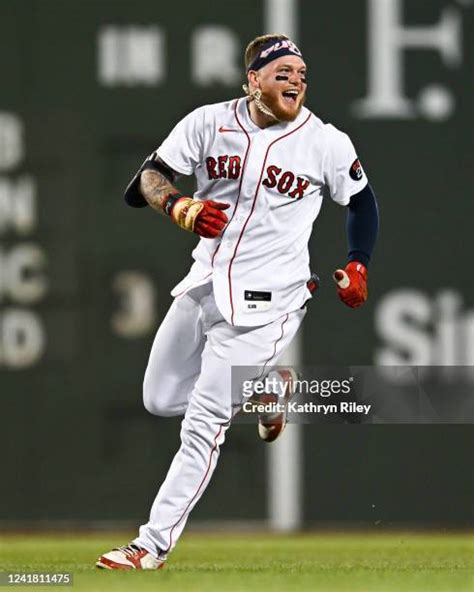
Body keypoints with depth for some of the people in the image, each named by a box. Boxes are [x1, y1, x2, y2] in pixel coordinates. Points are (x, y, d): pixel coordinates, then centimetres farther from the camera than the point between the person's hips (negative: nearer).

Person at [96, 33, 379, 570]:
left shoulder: (326, 143, -5)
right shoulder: (209, 123, -2)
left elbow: (361, 202, 11)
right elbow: (151, 176, -6)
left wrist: (356, 267, 1)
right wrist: (178, 207, -26)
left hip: (262, 303, -5)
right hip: (203, 285, 5)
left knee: (204, 423, -9)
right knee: (161, 400, 15)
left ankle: (154, 545, -3)